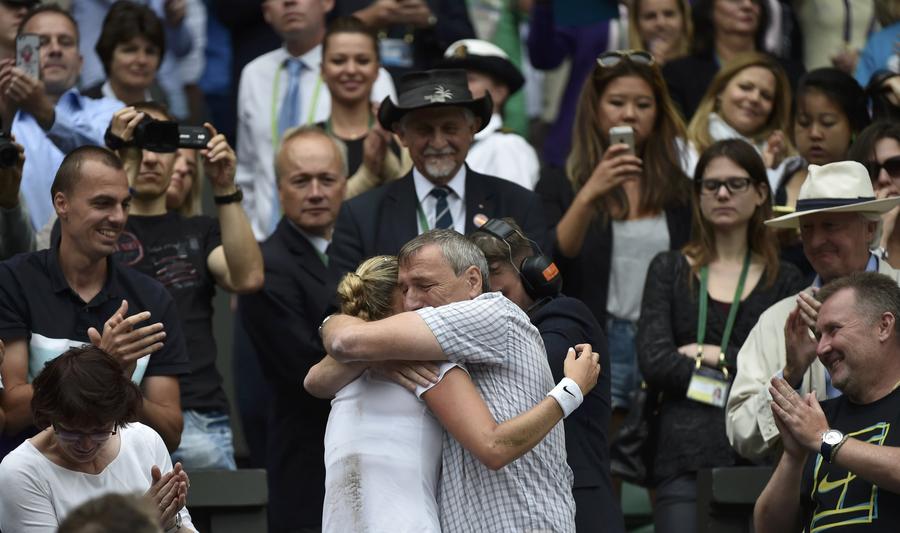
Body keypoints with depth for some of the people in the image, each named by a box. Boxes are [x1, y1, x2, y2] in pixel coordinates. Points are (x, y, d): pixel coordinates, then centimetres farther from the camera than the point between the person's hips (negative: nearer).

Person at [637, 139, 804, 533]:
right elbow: (653, 363, 0)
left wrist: (717, 356, -2)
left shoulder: (784, 280, 13)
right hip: (684, 459, 0)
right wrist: (733, 384, -4)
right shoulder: (669, 270, 13)